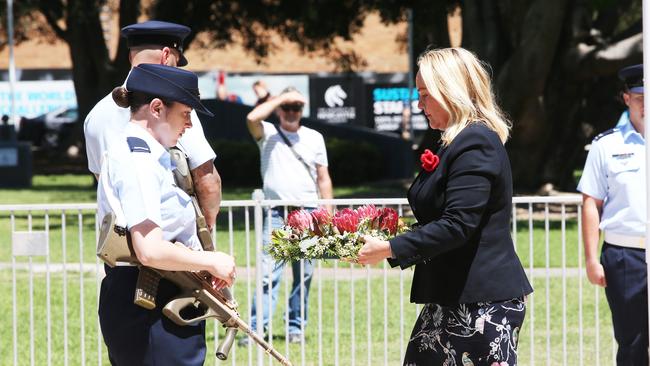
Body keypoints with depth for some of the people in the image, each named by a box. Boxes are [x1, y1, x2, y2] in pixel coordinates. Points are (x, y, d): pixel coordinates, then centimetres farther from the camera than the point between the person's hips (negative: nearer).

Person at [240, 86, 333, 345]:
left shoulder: (314, 138, 14)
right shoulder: (268, 133, 7)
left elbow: (323, 178, 14)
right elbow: (253, 118, -16)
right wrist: (281, 98, -8)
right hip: (277, 214, -2)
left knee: (304, 275, 4)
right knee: (268, 272, -12)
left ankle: (296, 327, 11)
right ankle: (257, 328, -15)